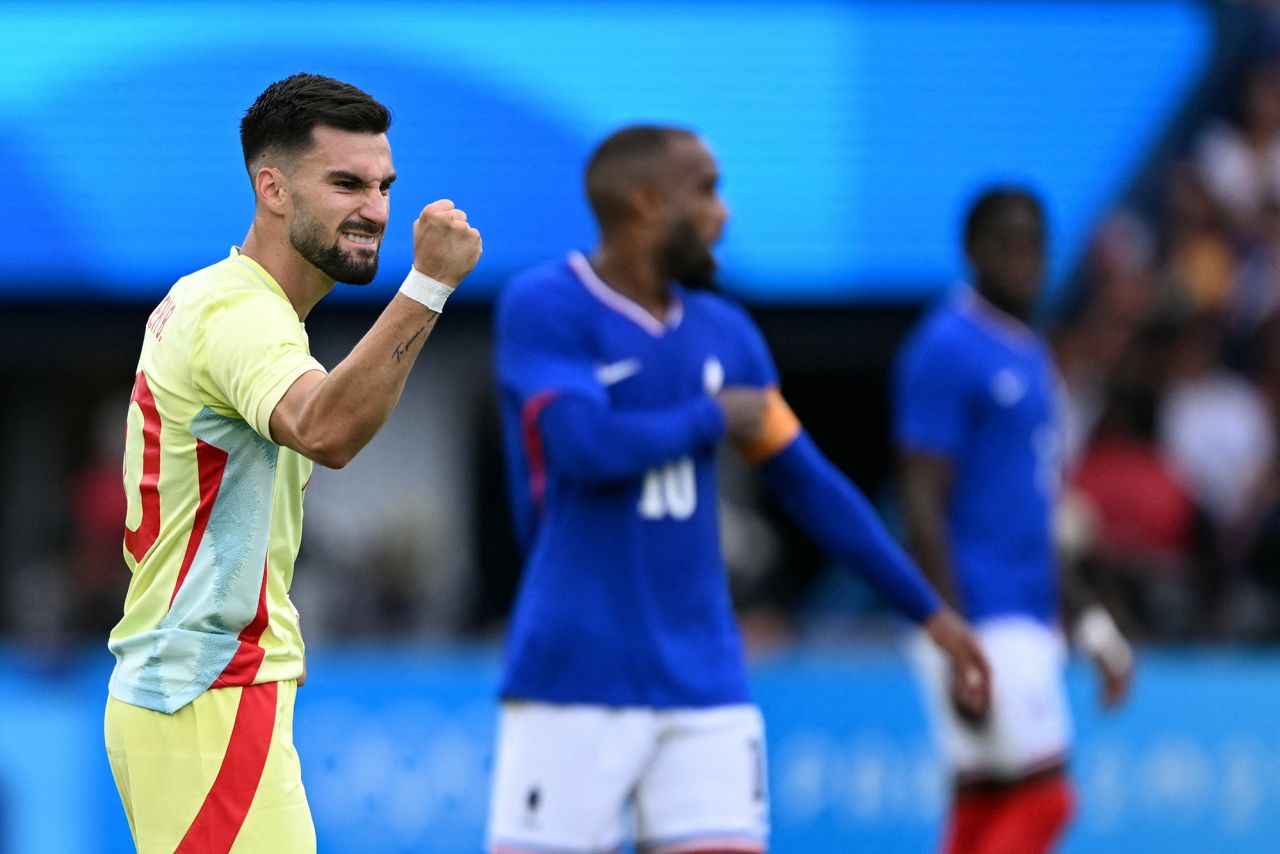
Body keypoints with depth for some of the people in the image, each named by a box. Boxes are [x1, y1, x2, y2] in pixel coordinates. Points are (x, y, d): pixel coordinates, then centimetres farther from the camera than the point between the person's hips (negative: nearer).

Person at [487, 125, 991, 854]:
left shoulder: (724, 333, 11)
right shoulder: (544, 308, -7)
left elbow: (811, 484, 17)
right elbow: (585, 445, -22)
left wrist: (929, 611, 18)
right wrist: (715, 419, -6)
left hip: (704, 678, 5)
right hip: (577, 677, -5)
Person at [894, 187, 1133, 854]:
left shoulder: (1031, 354, 19)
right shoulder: (948, 349, -10)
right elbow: (923, 505, -15)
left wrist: (1092, 623, 22)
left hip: (1029, 623, 9)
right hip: (979, 623, -9)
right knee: (1040, 799, -15)